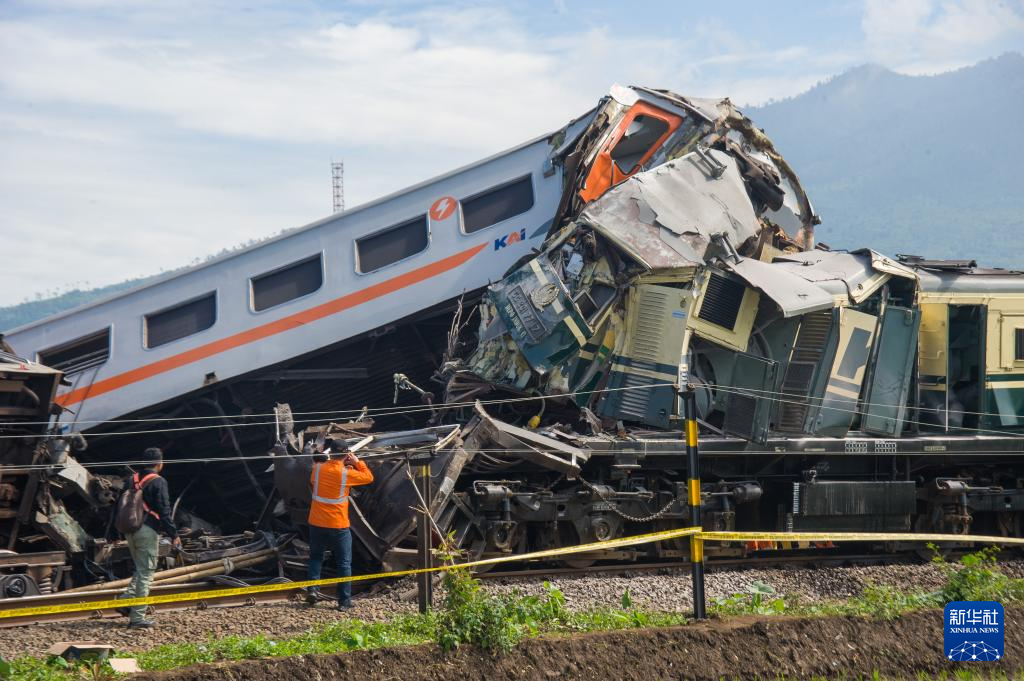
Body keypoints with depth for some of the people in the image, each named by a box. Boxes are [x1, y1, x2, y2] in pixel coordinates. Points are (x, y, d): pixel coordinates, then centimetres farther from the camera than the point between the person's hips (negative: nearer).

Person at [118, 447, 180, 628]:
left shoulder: (130, 481, 12)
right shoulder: (158, 482, -9)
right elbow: (164, 512, -13)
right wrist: (174, 535, -7)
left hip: (130, 530, 7)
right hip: (148, 531, -7)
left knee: (140, 570, 21)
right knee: (146, 573, -2)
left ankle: (126, 598, 0)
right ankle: (137, 617, -3)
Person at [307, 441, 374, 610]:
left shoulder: (318, 469, -4)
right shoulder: (346, 473, -12)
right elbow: (368, 477, 1)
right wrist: (357, 462, 7)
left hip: (317, 524, 3)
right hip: (338, 526, -3)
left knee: (316, 557, 20)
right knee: (344, 563, 7)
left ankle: (312, 588, 3)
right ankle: (344, 600, 5)